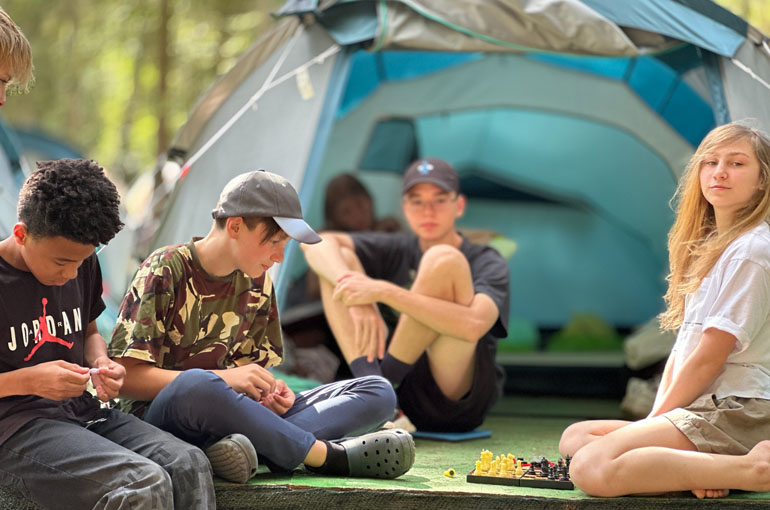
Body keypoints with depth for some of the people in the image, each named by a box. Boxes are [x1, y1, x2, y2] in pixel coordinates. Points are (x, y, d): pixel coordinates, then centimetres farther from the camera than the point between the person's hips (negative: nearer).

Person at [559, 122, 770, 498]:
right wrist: (657, 416, 3)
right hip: (702, 408, 10)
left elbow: (709, 357, -13)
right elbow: (683, 345, 16)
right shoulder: (708, 248, 20)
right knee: (573, 438, 10)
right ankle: (697, 468, -10)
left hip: (734, 413, -10)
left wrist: (657, 418, -5)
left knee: (592, 467, -25)